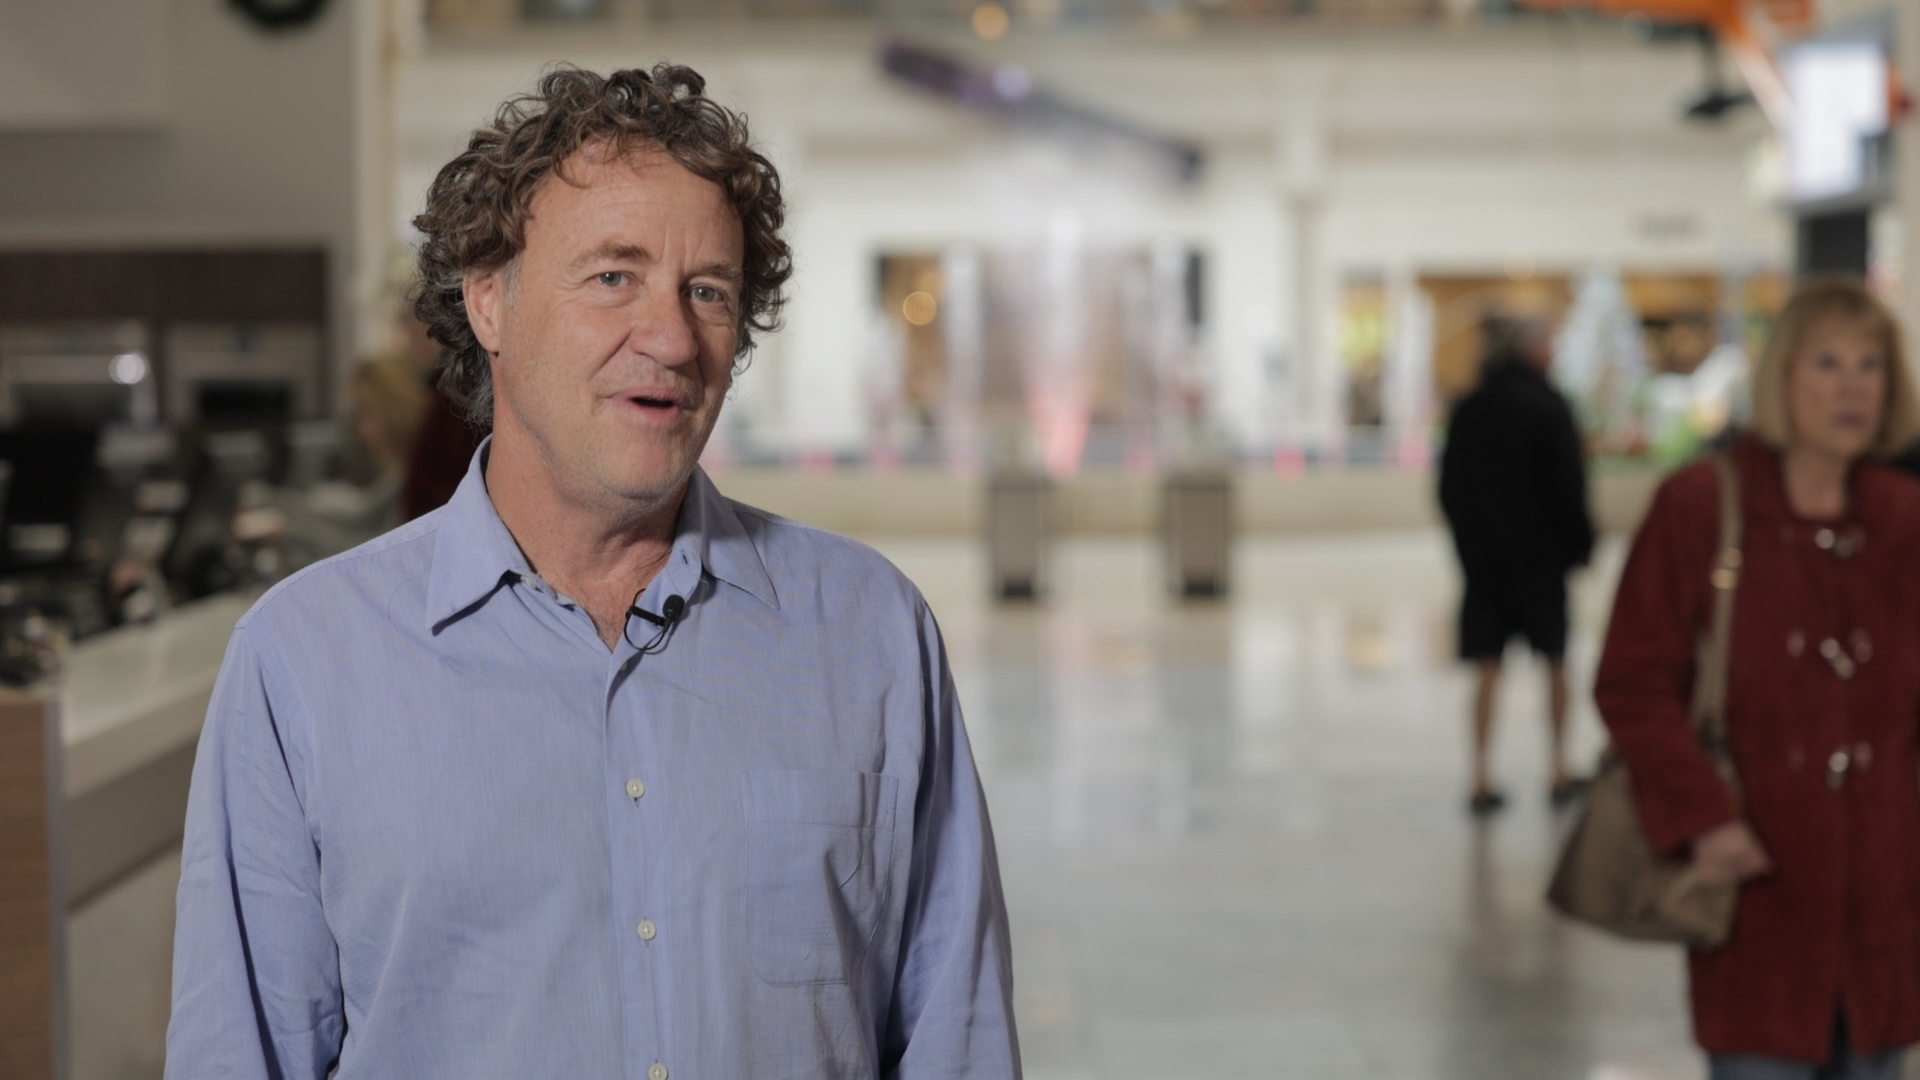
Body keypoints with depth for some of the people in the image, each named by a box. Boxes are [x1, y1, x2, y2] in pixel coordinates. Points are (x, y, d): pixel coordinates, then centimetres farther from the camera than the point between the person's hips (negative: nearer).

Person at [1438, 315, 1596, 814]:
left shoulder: (1468, 409, 5)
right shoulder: (1548, 406, -9)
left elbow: (1450, 487, 7)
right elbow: (1569, 485, -11)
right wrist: (1580, 543, 0)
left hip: (1480, 553, 4)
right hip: (1541, 555, -3)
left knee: (1488, 671, 4)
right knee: (1556, 664, 11)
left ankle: (1481, 780, 0)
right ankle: (1560, 773, 16)